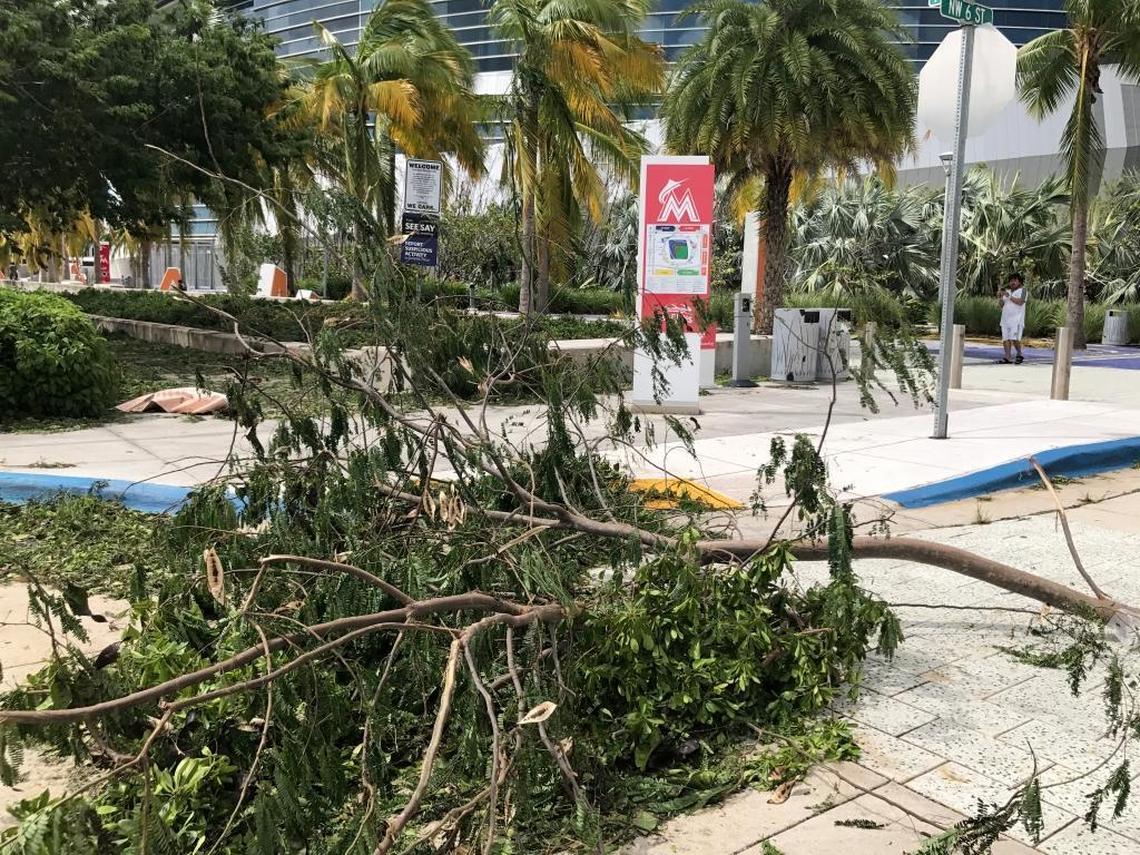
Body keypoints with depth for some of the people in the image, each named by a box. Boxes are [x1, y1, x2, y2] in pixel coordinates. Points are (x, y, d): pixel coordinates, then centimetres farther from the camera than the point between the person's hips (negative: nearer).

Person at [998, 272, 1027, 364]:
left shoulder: (1022, 290, 2)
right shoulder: (1007, 291, 19)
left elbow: (1020, 302, -13)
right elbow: (1002, 305, 17)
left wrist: (1009, 297, -16)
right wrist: (1000, 298, -1)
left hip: (1016, 319, -6)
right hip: (1006, 318, 6)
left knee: (1014, 338, -16)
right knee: (1005, 339, -3)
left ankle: (1019, 355, 2)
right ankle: (1007, 357, -4)